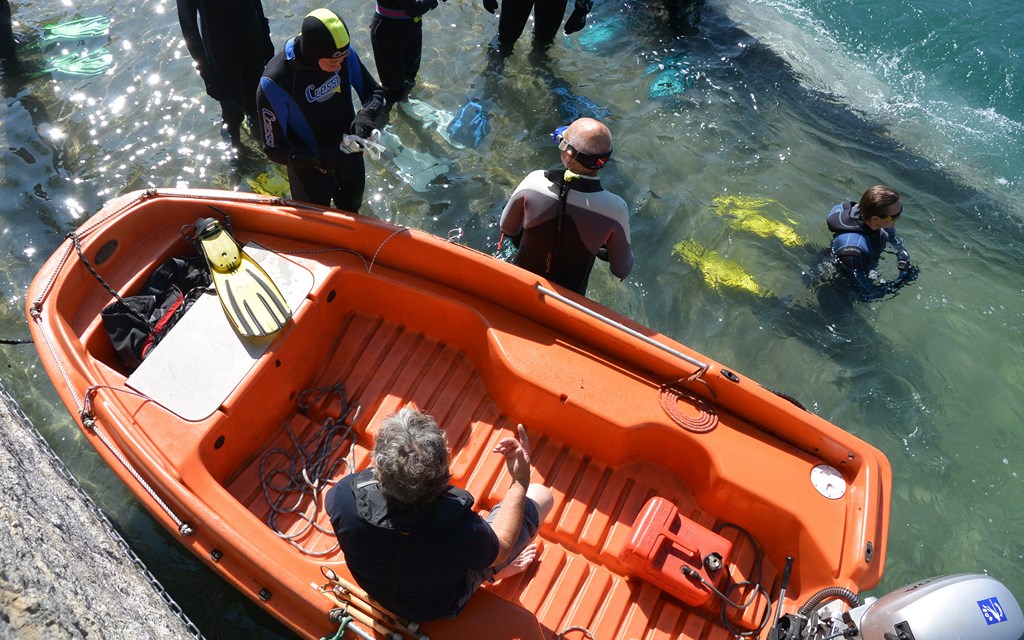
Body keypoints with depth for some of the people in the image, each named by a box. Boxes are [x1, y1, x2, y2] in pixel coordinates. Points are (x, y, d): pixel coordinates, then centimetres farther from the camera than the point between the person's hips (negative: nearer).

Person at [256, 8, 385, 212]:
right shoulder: (275, 82, -30)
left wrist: (365, 117, -26)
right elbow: (274, 149, -23)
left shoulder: (345, 53, -19)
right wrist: (319, 160, -38)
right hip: (309, 171, -4)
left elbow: (374, 92, -3)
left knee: (351, 210, 31)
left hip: (350, 157, 4)